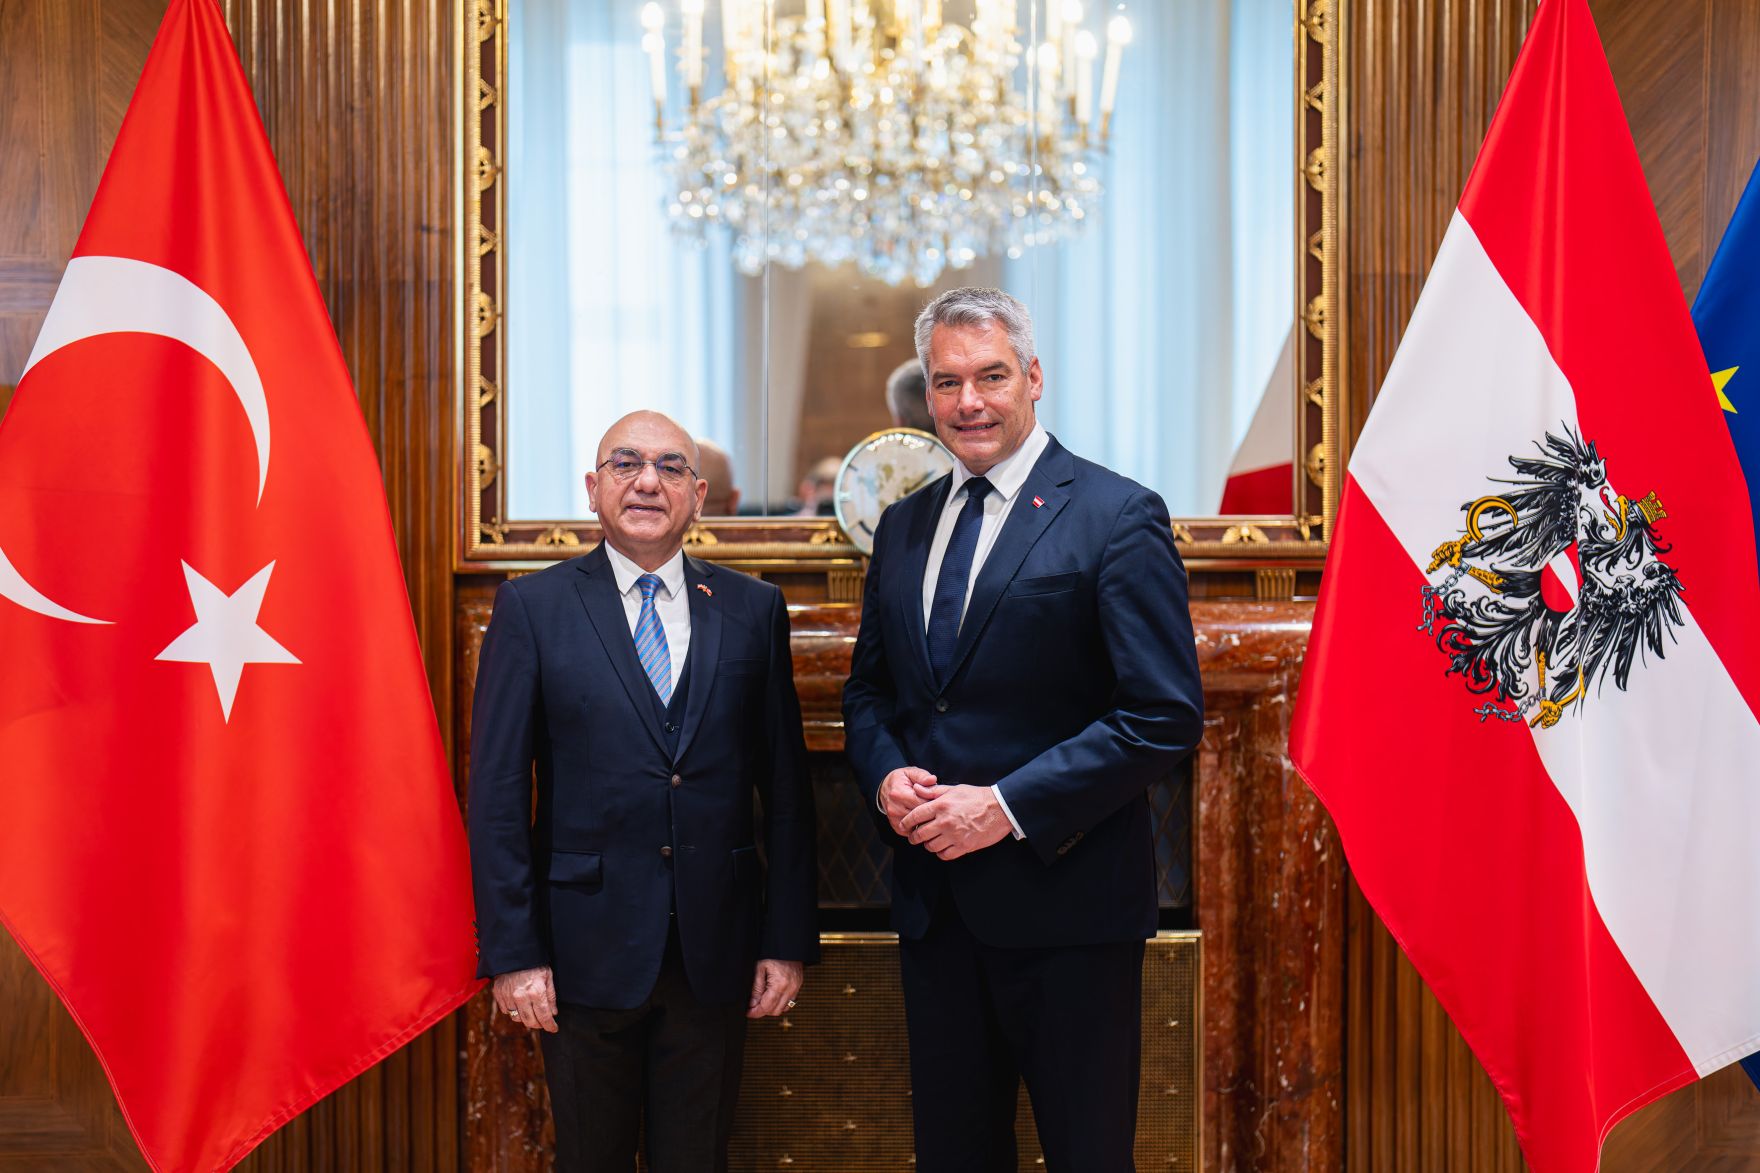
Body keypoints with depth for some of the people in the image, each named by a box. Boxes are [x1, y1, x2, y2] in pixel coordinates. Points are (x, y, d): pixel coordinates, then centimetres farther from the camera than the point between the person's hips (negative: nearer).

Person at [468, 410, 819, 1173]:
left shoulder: (752, 610, 4)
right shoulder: (532, 608, -1)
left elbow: (785, 786, 4)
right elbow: (497, 792, -4)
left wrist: (789, 939, 1)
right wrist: (511, 952, -8)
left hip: (715, 952, 2)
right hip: (586, 948, -1)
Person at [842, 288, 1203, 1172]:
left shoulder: (1117, 517, -9)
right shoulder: (904, 525, 11)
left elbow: (1165, 716, -15)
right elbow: (869, 688, 18)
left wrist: (1009, 807, -19)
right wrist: (886, 775, -4)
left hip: (1064, 896, -5)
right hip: (932, 896, 6)